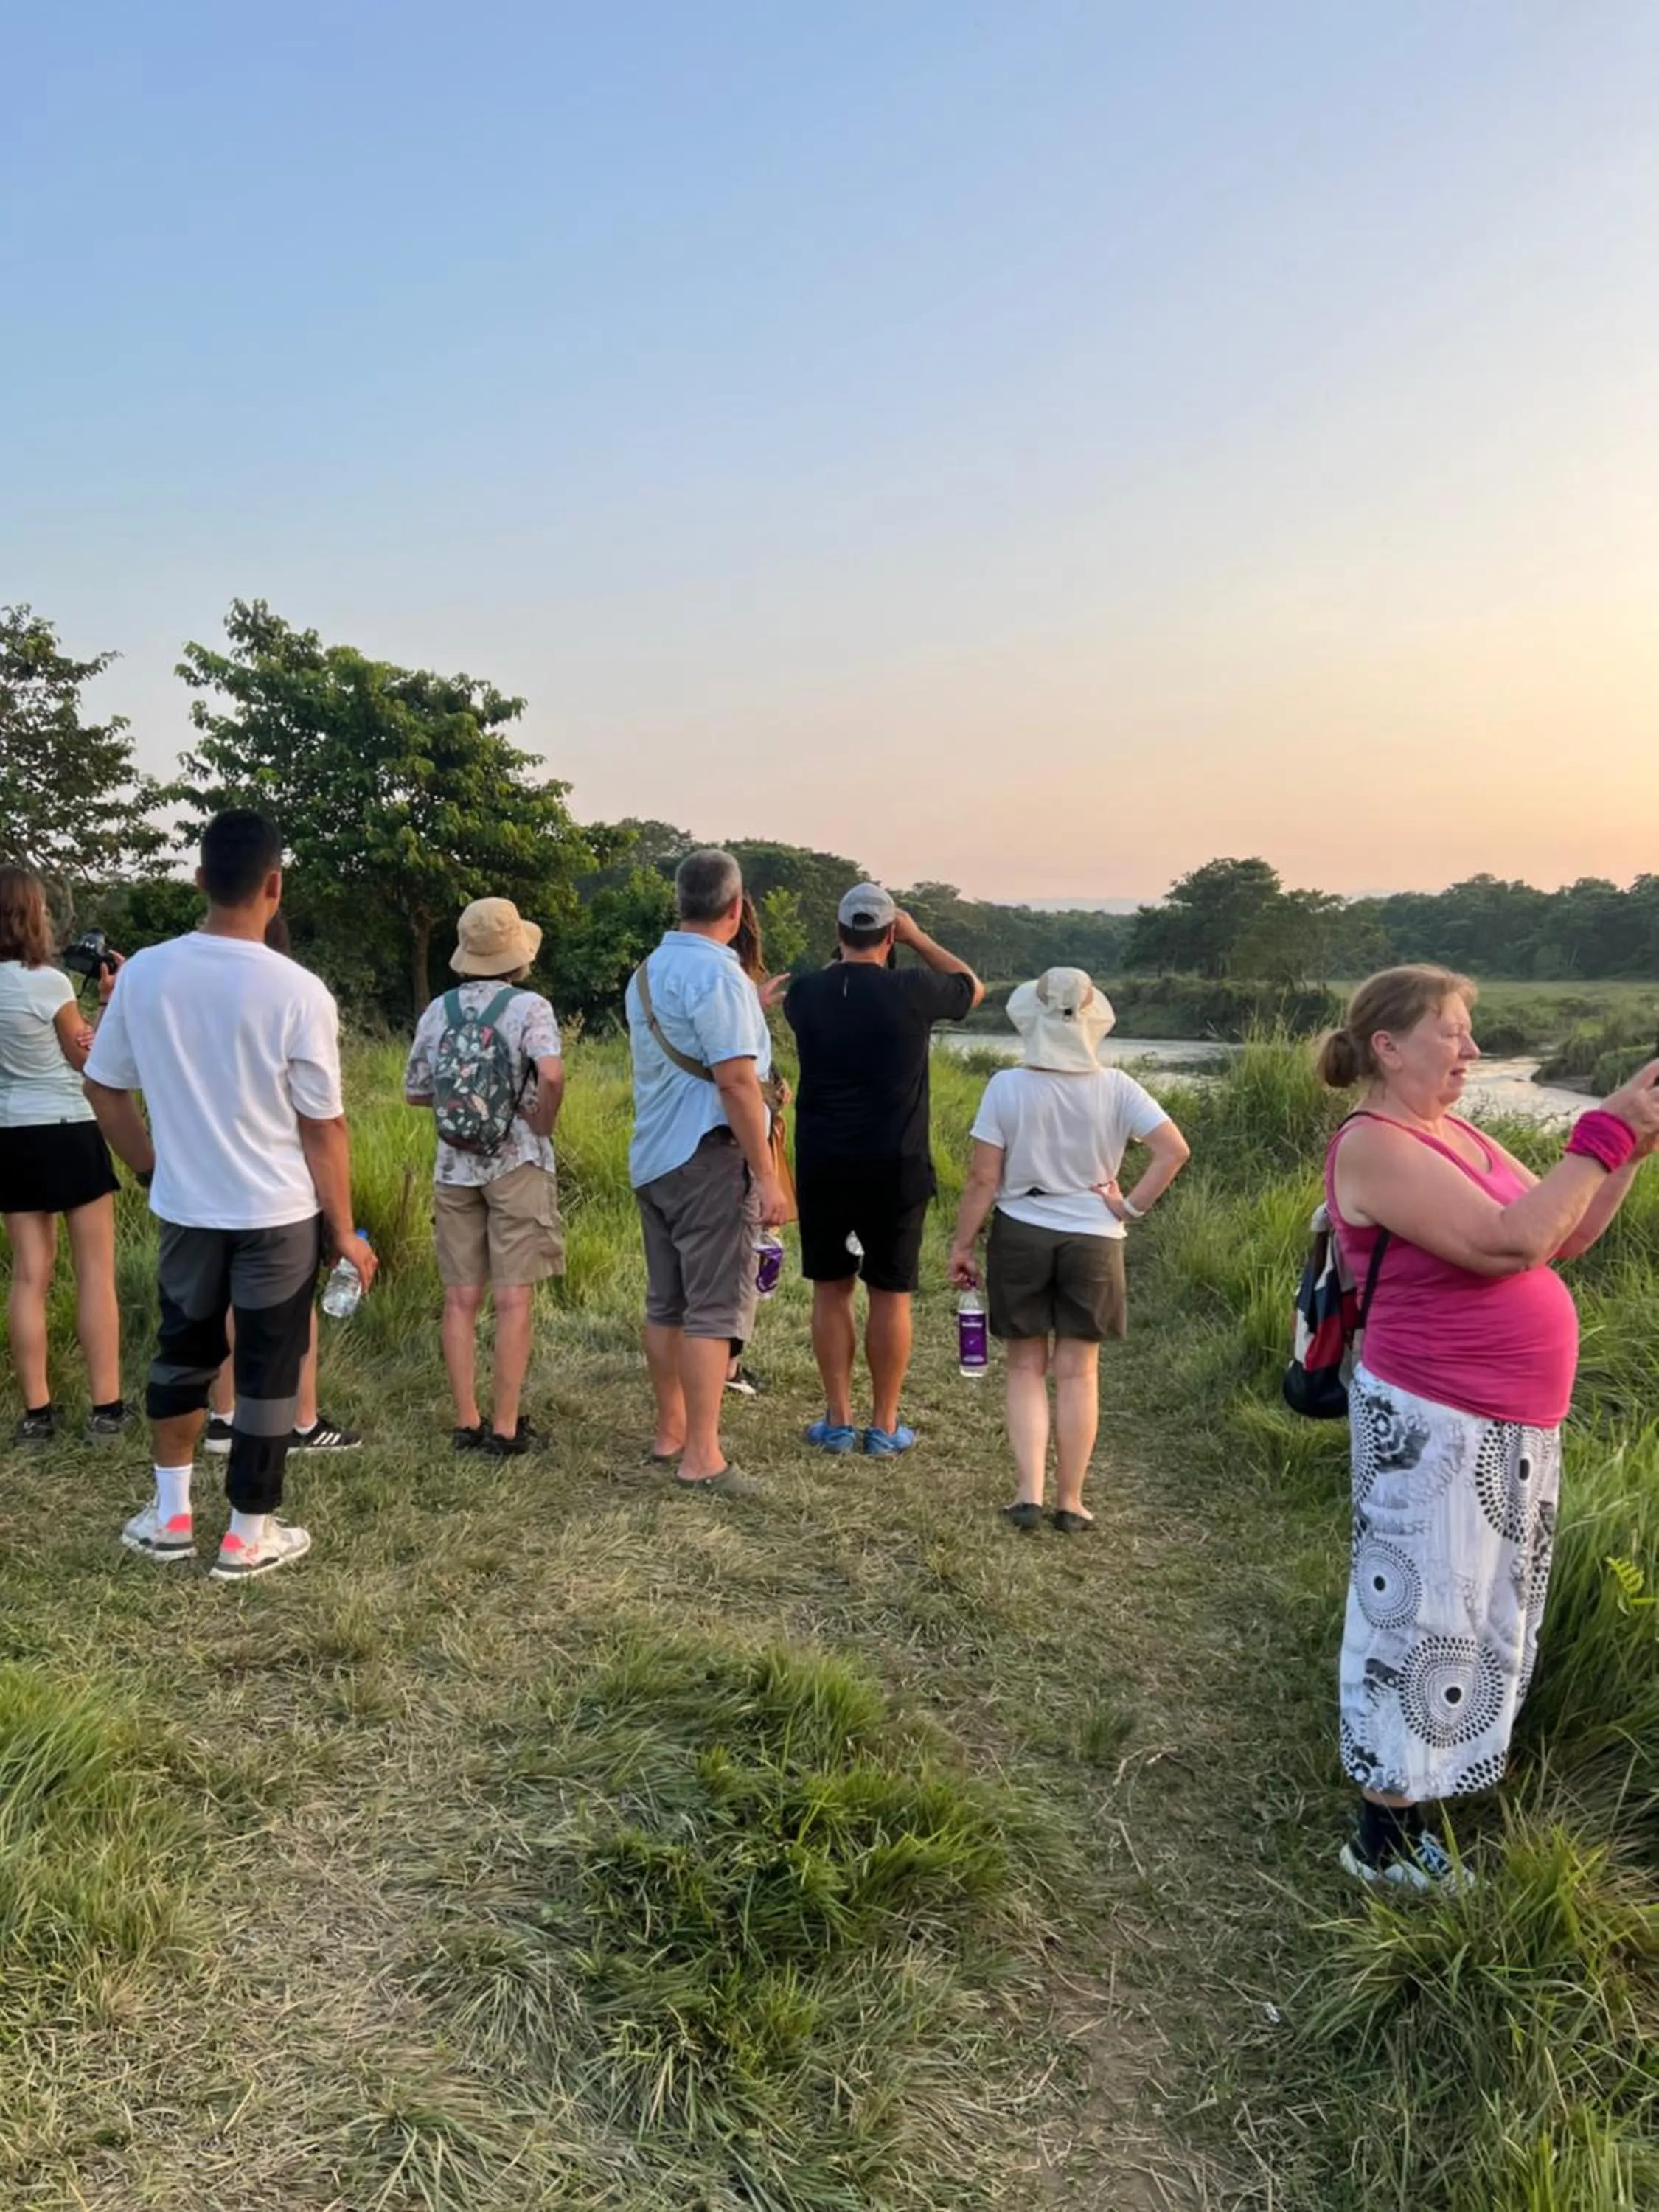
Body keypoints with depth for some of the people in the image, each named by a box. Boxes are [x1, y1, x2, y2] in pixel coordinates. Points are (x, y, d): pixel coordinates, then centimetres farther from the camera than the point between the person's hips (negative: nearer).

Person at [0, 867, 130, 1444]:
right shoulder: (46, 983, -14)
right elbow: (89, 1060, -2)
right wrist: (111, 1002, 2)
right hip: (66, 1133, -6)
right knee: (95, 1272, 3)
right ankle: (106, 1407, 5)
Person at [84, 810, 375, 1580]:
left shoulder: (143, 972, -6)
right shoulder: (297, 991, -17)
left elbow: (102, 1089, 4)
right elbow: (322, 1128, -12)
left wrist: (154, 1169, 18)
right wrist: (344, 1230, -2)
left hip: (184, 1209, 4)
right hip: (279, 1215, -4)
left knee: (183, 1351, 22)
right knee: (267, 1370, 9)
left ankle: (170, 1515, 32)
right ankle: (248, 1536, 20)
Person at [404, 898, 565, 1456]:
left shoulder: (438, 1011, 6)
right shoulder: (529, 1007, -9)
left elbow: (415, 1091, 11)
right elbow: (552, 1075, -24)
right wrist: (541, 1128, -9)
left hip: (455, 1165, 4)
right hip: (516, 1164, -4)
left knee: (461, 1299, 8)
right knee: (514, 1300, 1)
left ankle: (466, 1422, 14)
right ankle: (505, 1427, 4)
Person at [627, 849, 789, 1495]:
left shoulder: (647, 972, 14)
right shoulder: (718, 975, -15)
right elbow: (736, 1081, -21)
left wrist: (752, 1010, 34)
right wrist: (767, 1175, -18)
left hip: (652, 1159, 9)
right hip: (709, 1159, -9)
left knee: (666, 1304, 15)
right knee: (714, 1307, -4)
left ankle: (670, 1432, 25)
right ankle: (701, 1457, -1)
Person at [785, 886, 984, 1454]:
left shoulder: (805, 993, -3)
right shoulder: (912, 991, -10)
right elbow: (973, 987, 11)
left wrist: (841, 956, 23)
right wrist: (918, 938, 14)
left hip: (823, 1167, 2)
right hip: (896, 1168, -2)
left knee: (831, 1289, 12)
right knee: (890, 1294, 7)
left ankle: (838, 1421, 16)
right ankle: (884, 1426, 15)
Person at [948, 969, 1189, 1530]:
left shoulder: (1007, 1087, -10)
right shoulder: (1115, 1088, -6)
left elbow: (983, 1180, -9)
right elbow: (1174, 1150, -13)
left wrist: (961, 1244, 1)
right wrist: (1132, 1207, -4)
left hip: (1019, 1236, -1)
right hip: (1092, 1241, 1)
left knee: (1026, 1368, 13)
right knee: (1078, 1372, 11)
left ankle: (1029, 1494, 6)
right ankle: (1070, 1502, 17)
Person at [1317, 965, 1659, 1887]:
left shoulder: (1458, 1132, 8)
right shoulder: (1373, 1147, -19)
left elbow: (1558, 1238, 9)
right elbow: (1506, 1244, -27)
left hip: (1509, 1422, 9)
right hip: (1436, 1426, -9)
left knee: (1481, 1610, 19)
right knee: (1423, 1618, 2)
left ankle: (1430, 1780, 37)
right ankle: (1385, 1835, 17)